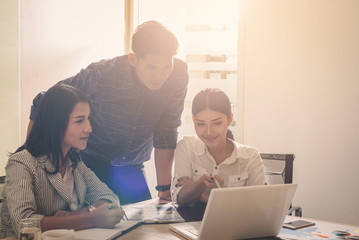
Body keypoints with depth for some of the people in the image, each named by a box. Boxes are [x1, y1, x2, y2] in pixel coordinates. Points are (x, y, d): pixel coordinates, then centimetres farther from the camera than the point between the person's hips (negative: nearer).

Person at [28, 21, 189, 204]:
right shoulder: (99, 76, -26)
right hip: (90, 162, -3)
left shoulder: (177, 77, -17)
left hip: (131, 168, 4)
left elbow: (166, 135, -7)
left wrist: (165, 189, -9)